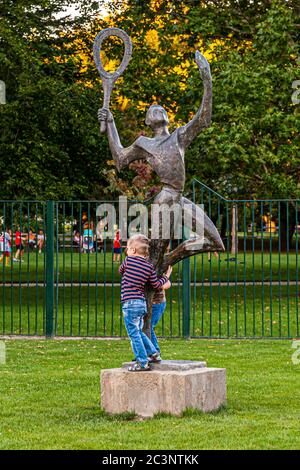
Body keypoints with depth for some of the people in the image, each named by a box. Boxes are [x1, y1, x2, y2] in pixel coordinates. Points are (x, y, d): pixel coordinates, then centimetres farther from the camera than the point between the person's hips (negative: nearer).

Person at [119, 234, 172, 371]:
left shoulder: (128, 260, -5)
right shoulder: (149, 266, 6)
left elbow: (120, 270, 16)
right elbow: (156, 284, 9)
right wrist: (166, 276, 27)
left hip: (130, 304, -6)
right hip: (142, 302, 6)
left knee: (134, 334, -1)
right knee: (138, 332, 23)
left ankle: (142, 363, -1)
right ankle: (154, 354, 25)